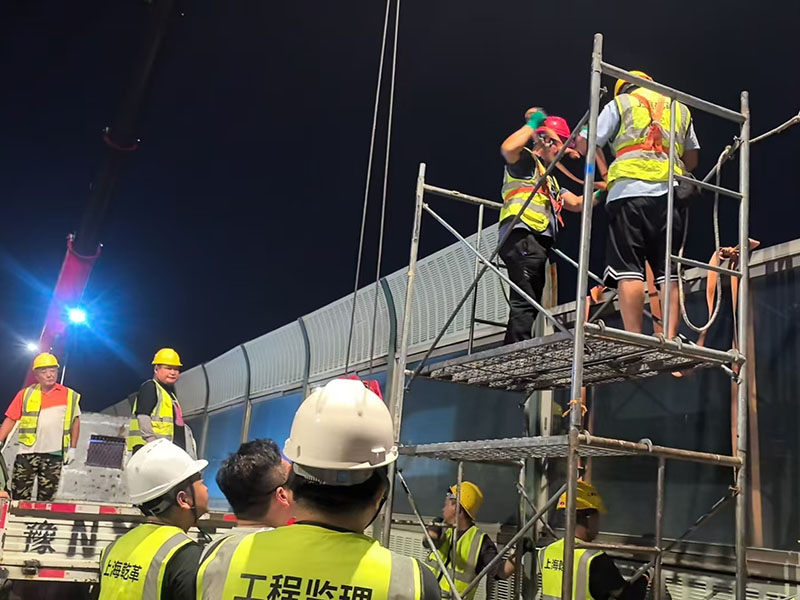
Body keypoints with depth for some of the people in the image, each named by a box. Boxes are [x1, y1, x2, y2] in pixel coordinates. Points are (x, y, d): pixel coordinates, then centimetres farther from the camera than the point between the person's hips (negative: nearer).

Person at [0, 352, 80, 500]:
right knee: (19, 496, 2)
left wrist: (72, 448, 8)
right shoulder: (26, 394, 1)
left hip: (54, 455, 0)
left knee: (45, 498, 7)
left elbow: (75, 420, 11)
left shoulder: (70, 396, 2)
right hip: (27, 452, 0)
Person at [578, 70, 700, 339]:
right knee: (669, 272, 2)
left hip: (629, 192, -3)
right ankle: (670, 339, -6)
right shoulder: (680, 107, 25)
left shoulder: (619, 103, 13)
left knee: (628, 270, -8)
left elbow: (585, 143, 7)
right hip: (671, 193, 4)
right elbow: (692, 158, 25)